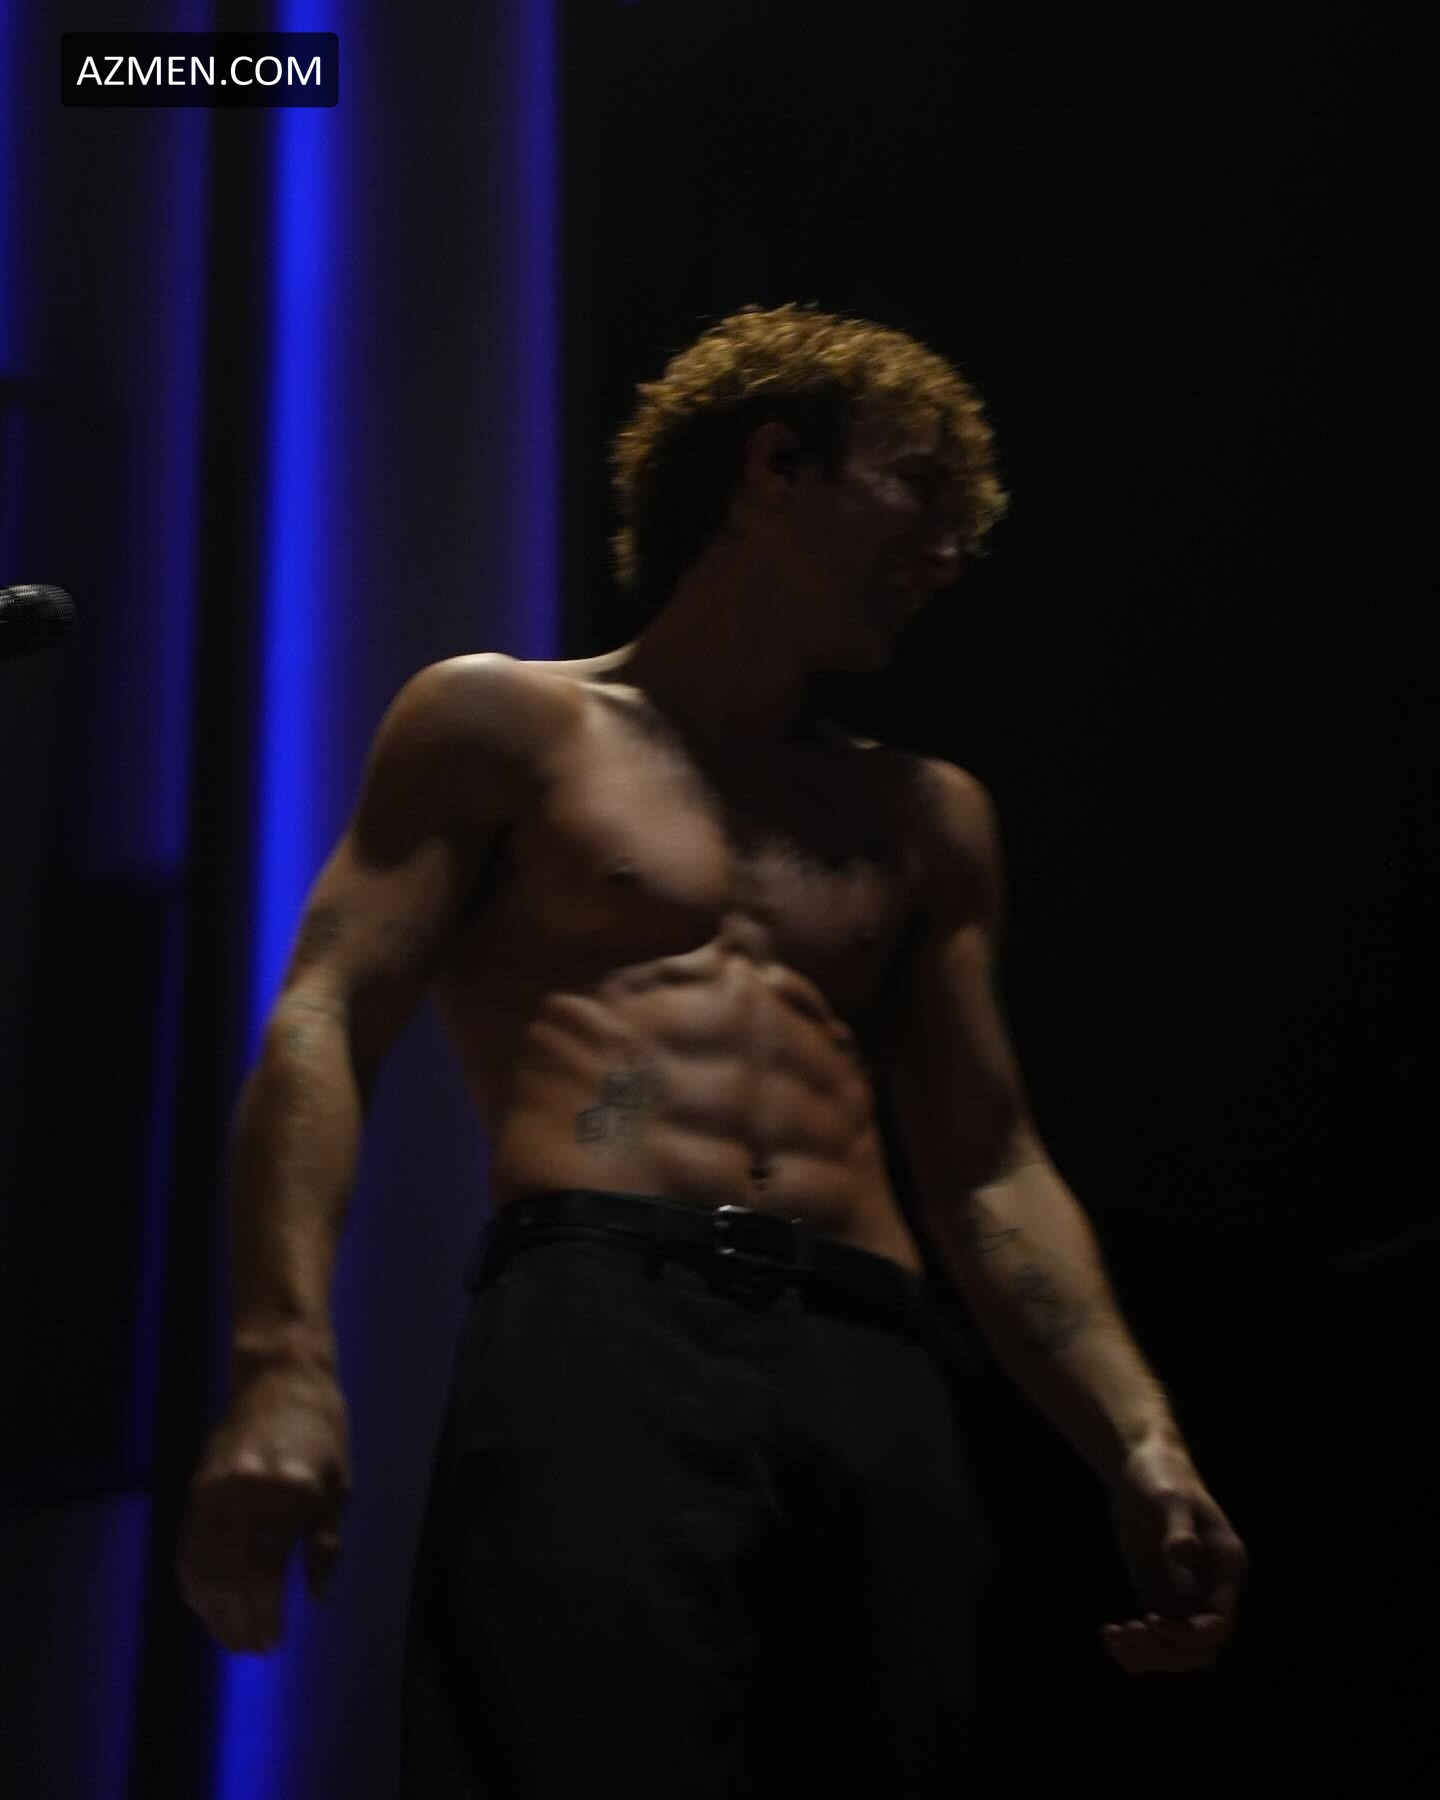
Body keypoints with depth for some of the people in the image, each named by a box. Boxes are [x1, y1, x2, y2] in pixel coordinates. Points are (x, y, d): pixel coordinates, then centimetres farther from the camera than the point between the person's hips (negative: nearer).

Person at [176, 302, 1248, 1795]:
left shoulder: (925, 817, 27)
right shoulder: (508, 722, 14)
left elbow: (992, 1173, 24)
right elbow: (324, 1022, 2)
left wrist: (1140, 1447, 9)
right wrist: (285, 1363, -14)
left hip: (872, 1374, 5)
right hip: (598, 1328, -5)